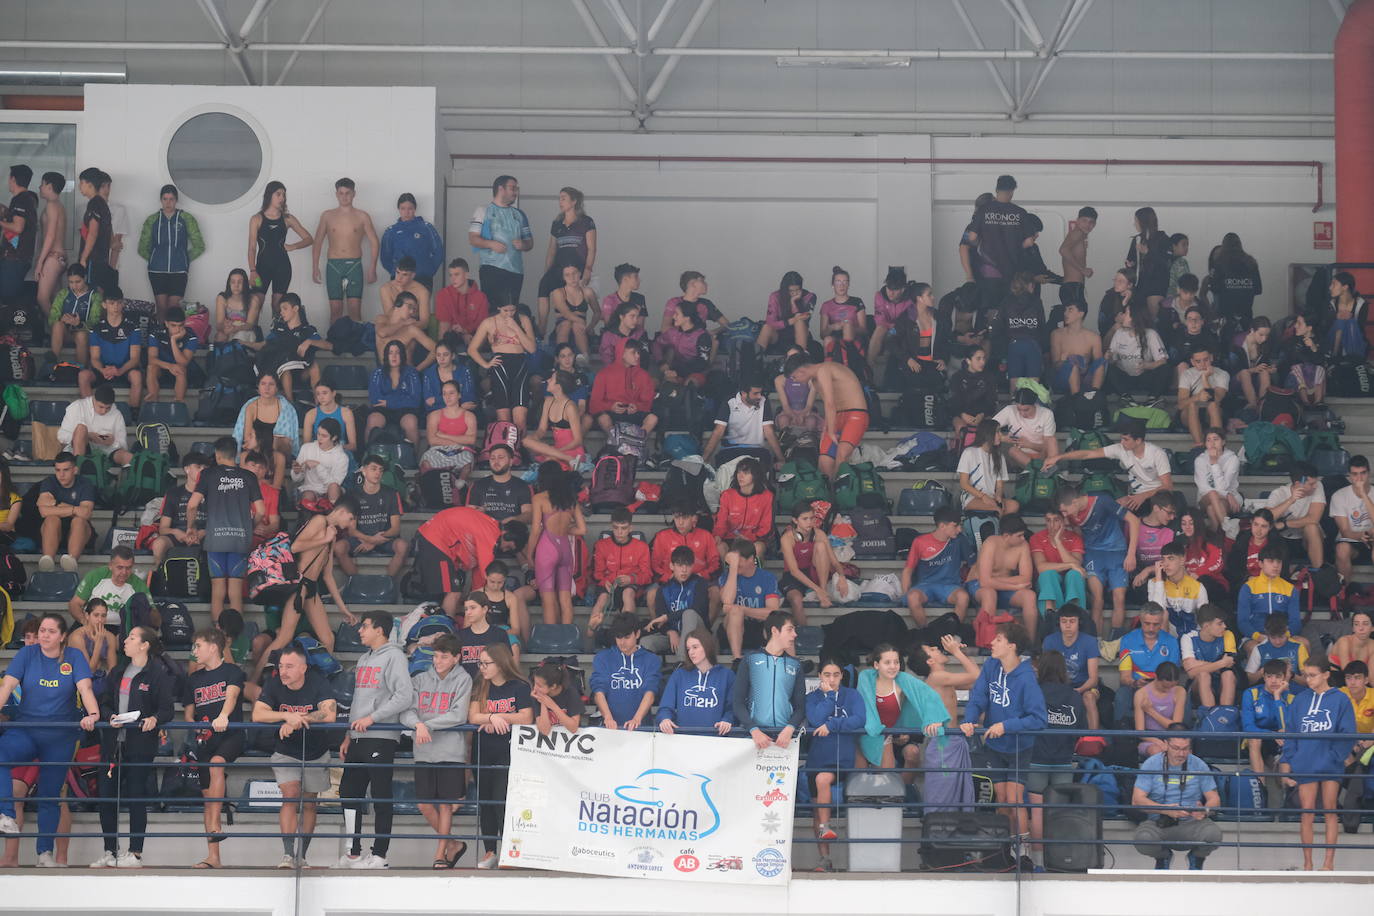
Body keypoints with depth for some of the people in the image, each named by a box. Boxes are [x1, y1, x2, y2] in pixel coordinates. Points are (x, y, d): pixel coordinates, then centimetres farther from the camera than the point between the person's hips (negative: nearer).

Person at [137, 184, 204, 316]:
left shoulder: (187, 219, 5)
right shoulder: (152, 220, 9)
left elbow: (199, 247, 10)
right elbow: (142, 249, 14)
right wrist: (155, 259, 11)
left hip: (178, 271, -1)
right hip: (157, 271, 1)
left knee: (174, 307, -8)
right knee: (162, 307, -2)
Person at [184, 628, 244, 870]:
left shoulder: (231, 671, -1)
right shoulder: (194, 679, 15)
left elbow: (232, 695, -20)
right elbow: (188, 712, 18)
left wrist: (223, 716, -39)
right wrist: (193, 725, -4)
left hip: (231, 734, -6)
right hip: (204, 739, 6)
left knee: (216, 763, -36)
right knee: (207, 794, 2)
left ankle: (215, 824, -36)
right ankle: (213, 857, 3)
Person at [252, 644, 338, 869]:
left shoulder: (318, 684, -17)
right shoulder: (273, 685, -11)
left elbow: (329, 715, -30)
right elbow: (257, 715, -21)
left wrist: (295, 720, -31)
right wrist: (287, 716, -35)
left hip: (316, 754, 0)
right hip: (285, 753, 0)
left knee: (308, 803, 6)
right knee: (290, 796, -16)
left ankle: (301, 856, 15)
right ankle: (289, 854, -22)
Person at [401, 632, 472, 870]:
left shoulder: (463, 680, 1)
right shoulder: (420, 679, 9)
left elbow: (458, 715, -10)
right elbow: (406, 711, 1)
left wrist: (428, 725, -15)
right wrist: (418, 724, -20)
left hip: (451, 751, -3)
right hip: (424, 752, 3)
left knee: (445, 805, 0)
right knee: (425, 805, 2)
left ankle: (441, 854, 11)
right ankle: (453, 844, 20)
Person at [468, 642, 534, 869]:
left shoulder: (520, 687, -1)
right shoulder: (481, 688, 12)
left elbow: (526, 718, -11)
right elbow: (473, 716, -1)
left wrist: (497, 718, -10)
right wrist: (493, 718, -19)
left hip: (509, 751, -5)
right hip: (483, 752, 5)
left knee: (501, 800, -14)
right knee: (484, 801, 7)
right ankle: (489, 851, 15)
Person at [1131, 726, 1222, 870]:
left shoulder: (1199, 765, 3)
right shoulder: (1151, 764, -1)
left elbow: (1214, 799, 3)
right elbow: (1137, 800, -6)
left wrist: (1204, 811, -22)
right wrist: (1165, 810, -22)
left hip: (1191, 823, 0)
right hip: (1158, 823, 0)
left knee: (1213, 833, -33)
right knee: (1143, 838, -35)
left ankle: (1197, 859, 6)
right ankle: (1163, 857, 5)